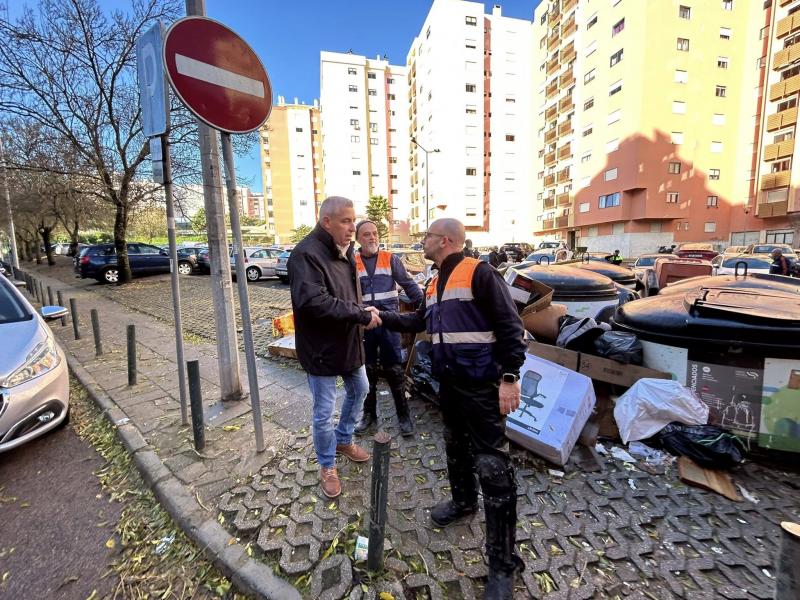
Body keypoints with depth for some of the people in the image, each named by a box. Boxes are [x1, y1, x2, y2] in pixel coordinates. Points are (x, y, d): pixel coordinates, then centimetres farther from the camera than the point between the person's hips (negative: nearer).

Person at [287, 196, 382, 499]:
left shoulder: (343, 250, 7)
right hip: (321, 347, -9)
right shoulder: (307, 254, -22)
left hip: (348, 340, 9)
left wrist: (362, 310, -2)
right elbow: (313, 301, -34)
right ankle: (327, 466, 33)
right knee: (323, 412, 7)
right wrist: (361, 315, -28)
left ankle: (343, 440, 49)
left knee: (359, 390, 24)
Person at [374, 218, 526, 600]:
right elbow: (419, 322, 24)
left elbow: (509, 326, -17)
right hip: (449, 383, 9)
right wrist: (382, 317, 19)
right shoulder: (434, 284, 14)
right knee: (455, 447, 24)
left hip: (483, 385, -8)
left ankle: (503, 564, 12)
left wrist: (510, 376, -21)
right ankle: (463, 501, 49)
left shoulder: (479, 273, -13)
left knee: (492, 466, -3)